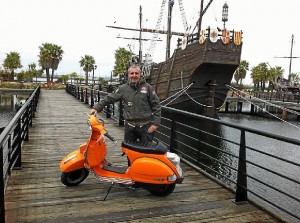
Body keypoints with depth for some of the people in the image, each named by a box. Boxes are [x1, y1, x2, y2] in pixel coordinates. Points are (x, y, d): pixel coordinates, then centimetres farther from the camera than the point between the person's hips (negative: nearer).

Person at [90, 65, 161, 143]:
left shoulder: (148, 87, -1)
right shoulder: (123, 88, 4)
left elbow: (156, 106, -2)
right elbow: (109, 98, 4)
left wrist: (155, 123, -8)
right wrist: (96, 108, -6)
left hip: (146, 126, -2)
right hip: (130, 126, 2)